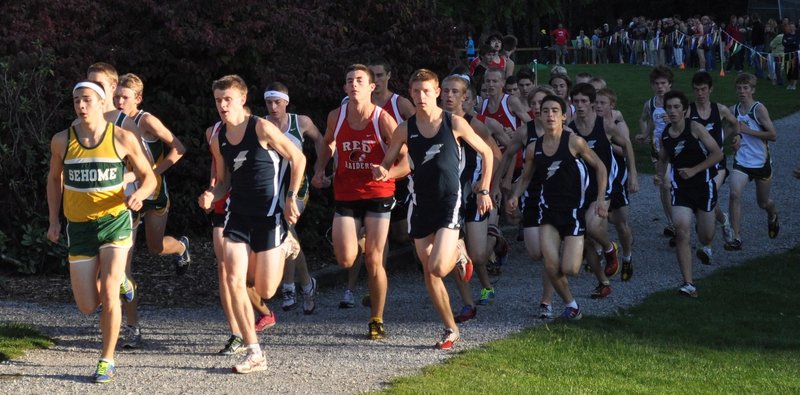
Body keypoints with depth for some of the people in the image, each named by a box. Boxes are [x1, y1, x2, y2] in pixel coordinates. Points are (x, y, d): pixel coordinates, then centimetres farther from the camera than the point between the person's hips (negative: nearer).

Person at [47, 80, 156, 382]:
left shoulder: (122, 138, -7)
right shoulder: (62, 141, -1)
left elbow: (148, 177, 1)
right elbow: (55, 178, 16)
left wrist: (139, 195, -20)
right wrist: (54, 220, 9)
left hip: (114, 221, -3)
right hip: (79, 227, 3)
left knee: (108, 295, -15)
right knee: (87, 306, 3)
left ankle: (107, 361, 1)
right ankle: (119, 281, 37)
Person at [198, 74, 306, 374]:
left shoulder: (262, 129, -13)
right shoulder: (218, 140, 4)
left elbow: (298, 159, -5)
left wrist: (291, 198, -8)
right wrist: (211, 197, -7)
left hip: (269, 215, -5)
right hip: (237, 215, 5)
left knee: (265, 291, 1)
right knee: (234, 280, -11)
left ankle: (285, 246, 33)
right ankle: (254, 353, -3)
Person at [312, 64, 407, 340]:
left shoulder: (383, 120, -11)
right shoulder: (336, 117, 0)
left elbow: (406, 162, -11)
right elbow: (328, 145, 22)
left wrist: (388, 172, -31)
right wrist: (319, 170, 5)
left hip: (377, 195, -3)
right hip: (345, 195, 3)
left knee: (374, 261, -2)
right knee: (346, 261, -10)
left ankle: (377, 321, 13)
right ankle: (359, 240, 29)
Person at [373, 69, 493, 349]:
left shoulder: (454, 124, -5)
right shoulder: (406, 129, 1)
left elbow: (486, 152, 6)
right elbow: (387, 163, 8)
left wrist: (484, 190, 3)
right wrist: (381, 172, -16)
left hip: (449, 202, -3)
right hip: (421, 204, 3)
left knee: (438, 268, -19)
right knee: (429, 274, 4)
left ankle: (458, 252, 16)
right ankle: (450, 329, 18)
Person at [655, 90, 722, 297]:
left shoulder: (695, 128, -12)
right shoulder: (665, 134, 2)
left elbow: (717, 153, -12)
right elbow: (663, 159, 20)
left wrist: (693, 170, -19)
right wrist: (660, 175, -1)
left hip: (703, 186, -2)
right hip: (680, 189, 2)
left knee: (706, 235, 11)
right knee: (681, 232, -15)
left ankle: (706, 248, 52)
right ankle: (688, 284, -15)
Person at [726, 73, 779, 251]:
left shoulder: (759, 109, -14)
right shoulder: (735, 109, 1)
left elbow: (773, 135, -18)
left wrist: (747, 130, -22)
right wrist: (737, 136, -4)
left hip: (761, 162, -3)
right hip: (741, 162, 3)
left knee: (763, 202, 13)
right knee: (735, 194, -20)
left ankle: (773, 217, 51)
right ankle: (737, 238, -19)